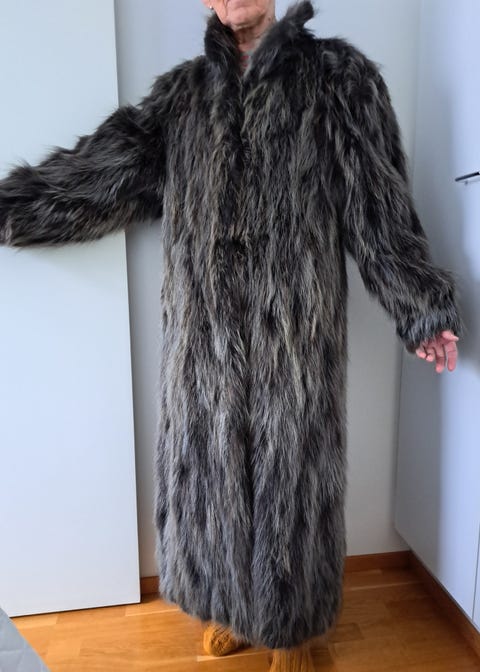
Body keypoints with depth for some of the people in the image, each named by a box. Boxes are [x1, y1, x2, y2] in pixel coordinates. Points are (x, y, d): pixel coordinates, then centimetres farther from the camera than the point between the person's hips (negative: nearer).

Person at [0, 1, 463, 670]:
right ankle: (229, 602, 42)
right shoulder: (183, 89, 13)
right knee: (210, 466, 14)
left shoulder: (337, 73, 5)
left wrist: (422, 308, -2)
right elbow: (100, 171, 8)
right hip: (204, 327, 4)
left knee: (288, 471, 9)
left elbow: (379, 205, 0)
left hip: (294, 326, -3)